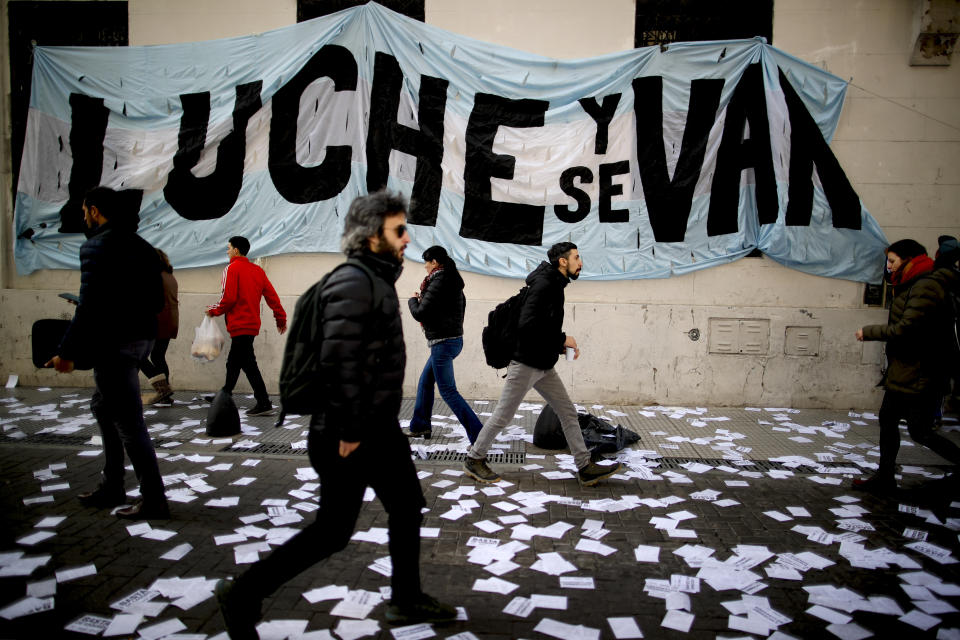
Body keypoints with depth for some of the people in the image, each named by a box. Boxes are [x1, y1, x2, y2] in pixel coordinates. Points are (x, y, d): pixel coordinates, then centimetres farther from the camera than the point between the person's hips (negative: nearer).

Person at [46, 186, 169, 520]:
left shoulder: (96, 246, -12)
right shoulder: (142, 246, 13)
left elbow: (89, 306, -18)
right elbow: (156, 301, 14)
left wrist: (68, 352, -12)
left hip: (114, 343, -9)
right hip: (142, 338, 9)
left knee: (129, 421, -4)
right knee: (103, 407, 23)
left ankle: (153, 500, 0)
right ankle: (111, 487, 30)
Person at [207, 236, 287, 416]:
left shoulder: (232, 268, -8)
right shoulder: (257, 270, 12)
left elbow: (228, 298, -16)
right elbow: (271, 295, 9)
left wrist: (214, 311, 1)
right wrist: (281, 318, 13)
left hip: (239, 325, -8)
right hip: (252, 324, 8)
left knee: (248, 364, -8)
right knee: (233, 362, 20)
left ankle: (264, 403, -12)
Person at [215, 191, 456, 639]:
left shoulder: (377, 279, 11)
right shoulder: (353, 282, -20)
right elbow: (339, 361, -27)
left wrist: (376, 421, 18)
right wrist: (348, 431, -24)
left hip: (379, 425, 10)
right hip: (351, 433, -10)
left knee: (407, 505, 17)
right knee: (333, 531, 1)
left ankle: (406, 601, 34)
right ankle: (243, 595, 18)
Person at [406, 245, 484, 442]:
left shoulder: (439, 282, -16)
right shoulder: (452, 281, 13)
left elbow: (420, 314, -19)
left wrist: (412, 300, 2)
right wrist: (423, 299, 14)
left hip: (443, 342, -10)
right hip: (453, 338, 10)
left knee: (448, 391, -7)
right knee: (425, 382, 21)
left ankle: (478, 435, -11)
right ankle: (420, 426, 30)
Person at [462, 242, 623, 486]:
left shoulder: (554, 285, 13)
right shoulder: (544, 284, -17)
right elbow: (527, 324, -27)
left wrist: (563, 344, 6)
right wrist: (562, 339, -17)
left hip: (544, 366, 10)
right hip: (526, 364, -10)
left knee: (568, 412, 9)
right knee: (503, 415, 2)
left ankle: (585, 467, 14)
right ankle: (474, 459, 17)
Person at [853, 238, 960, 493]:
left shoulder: (927, 287, -19)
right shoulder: (912, 286, 15)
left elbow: (905, 328, -26)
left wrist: (868, 332, -14)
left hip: (920, 376, -11)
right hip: (903, 373, 11)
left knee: (920, 432, -4)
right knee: (887, 419, 14)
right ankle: (885, 478, 23)